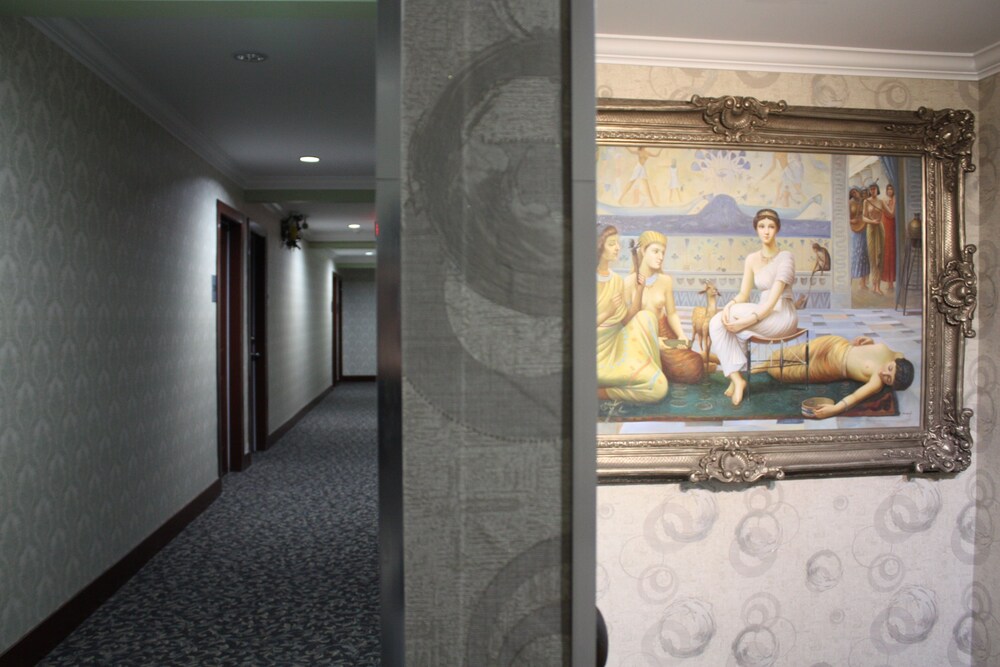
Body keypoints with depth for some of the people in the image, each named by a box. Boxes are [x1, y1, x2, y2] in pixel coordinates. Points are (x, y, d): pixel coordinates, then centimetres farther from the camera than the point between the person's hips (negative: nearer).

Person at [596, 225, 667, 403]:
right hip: (599, 353, -7)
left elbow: (625, 320, 2)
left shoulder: (617, 280, 4)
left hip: (615, 344, 7)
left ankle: (647, 374, -2)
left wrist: (639, 292, -8)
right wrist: (607, 313, -27)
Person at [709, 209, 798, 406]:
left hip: (782, 316, -6)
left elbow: (774, 297, -20)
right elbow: (743, 294, 4)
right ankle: (736, 378, -20)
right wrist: (730, 304, -19)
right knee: (717, 323, -19)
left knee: (725, 320, -25)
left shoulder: (785, 257, -11)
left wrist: (749, 320, -29)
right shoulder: (752, 259, 9)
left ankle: (735, 377, -8)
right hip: (764, 315, 6)